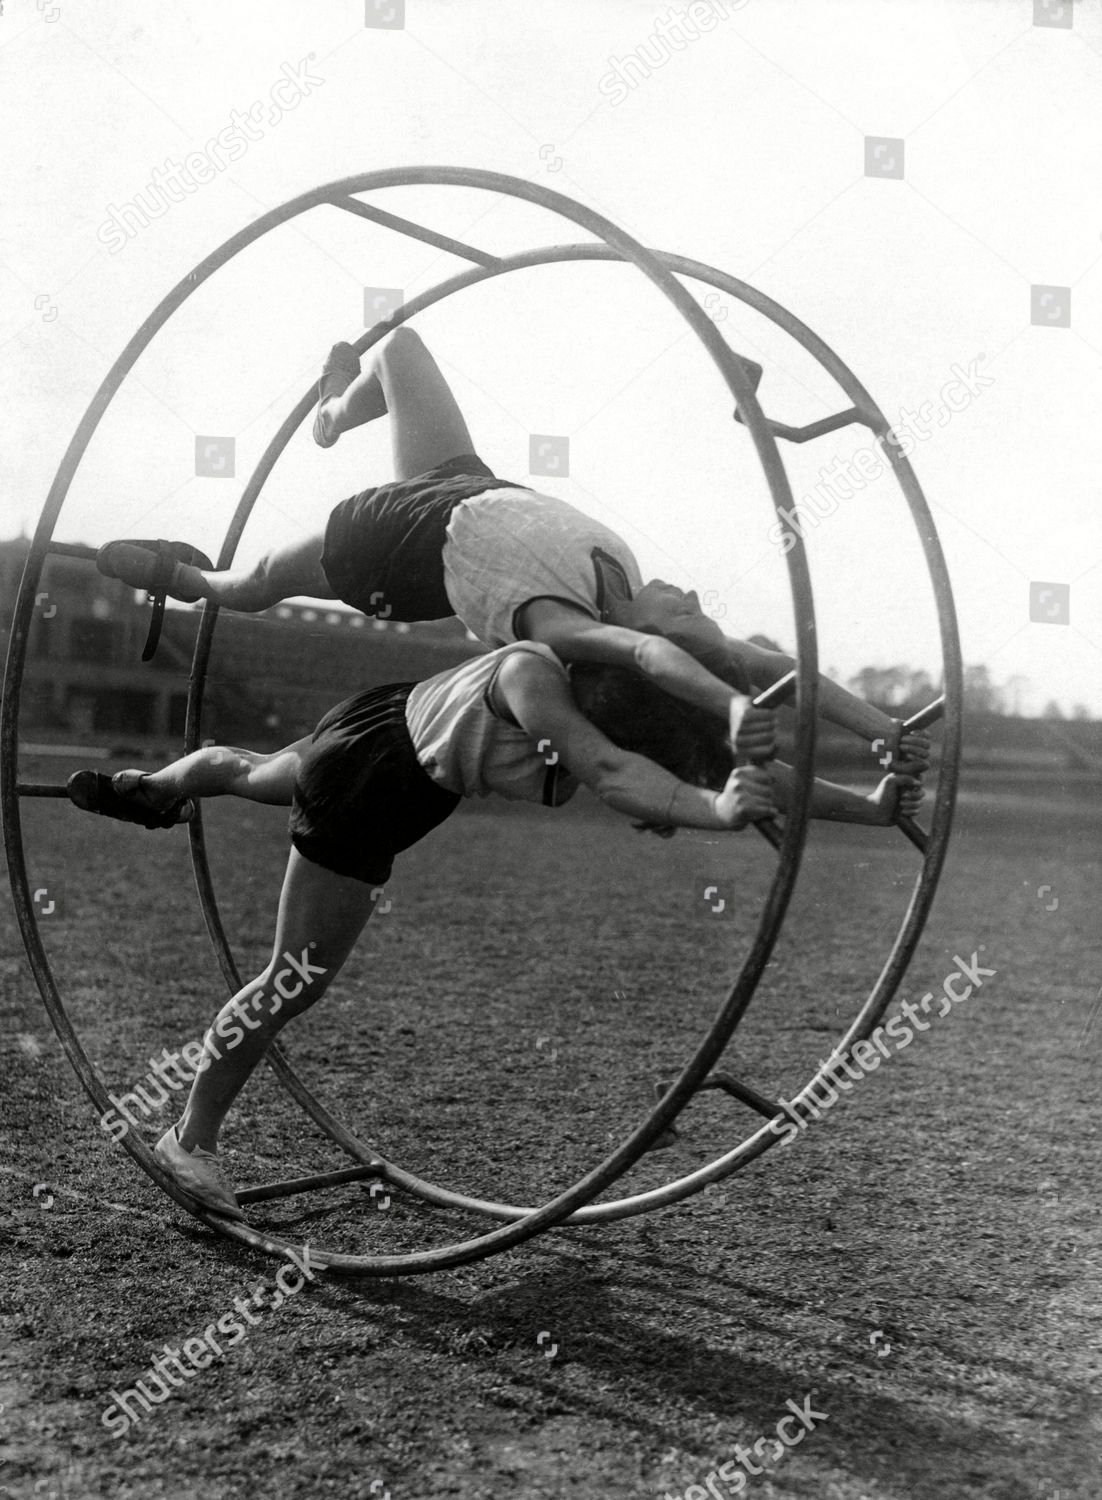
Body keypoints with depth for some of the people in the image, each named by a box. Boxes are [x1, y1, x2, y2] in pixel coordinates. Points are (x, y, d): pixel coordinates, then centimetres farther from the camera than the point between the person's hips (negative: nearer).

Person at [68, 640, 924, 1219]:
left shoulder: (635, 704, -22)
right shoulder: (530, 676, -40)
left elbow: (743, 777, -18)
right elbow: (607, 771, -56)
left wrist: (871, 808, -24)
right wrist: (713, 809, -69)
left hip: (403, 736, 8)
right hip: (371, 773, -8)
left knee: (256, 774, 36)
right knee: (298, 982, 0)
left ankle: (148, 789, 69)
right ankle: (193, 1140, 21)